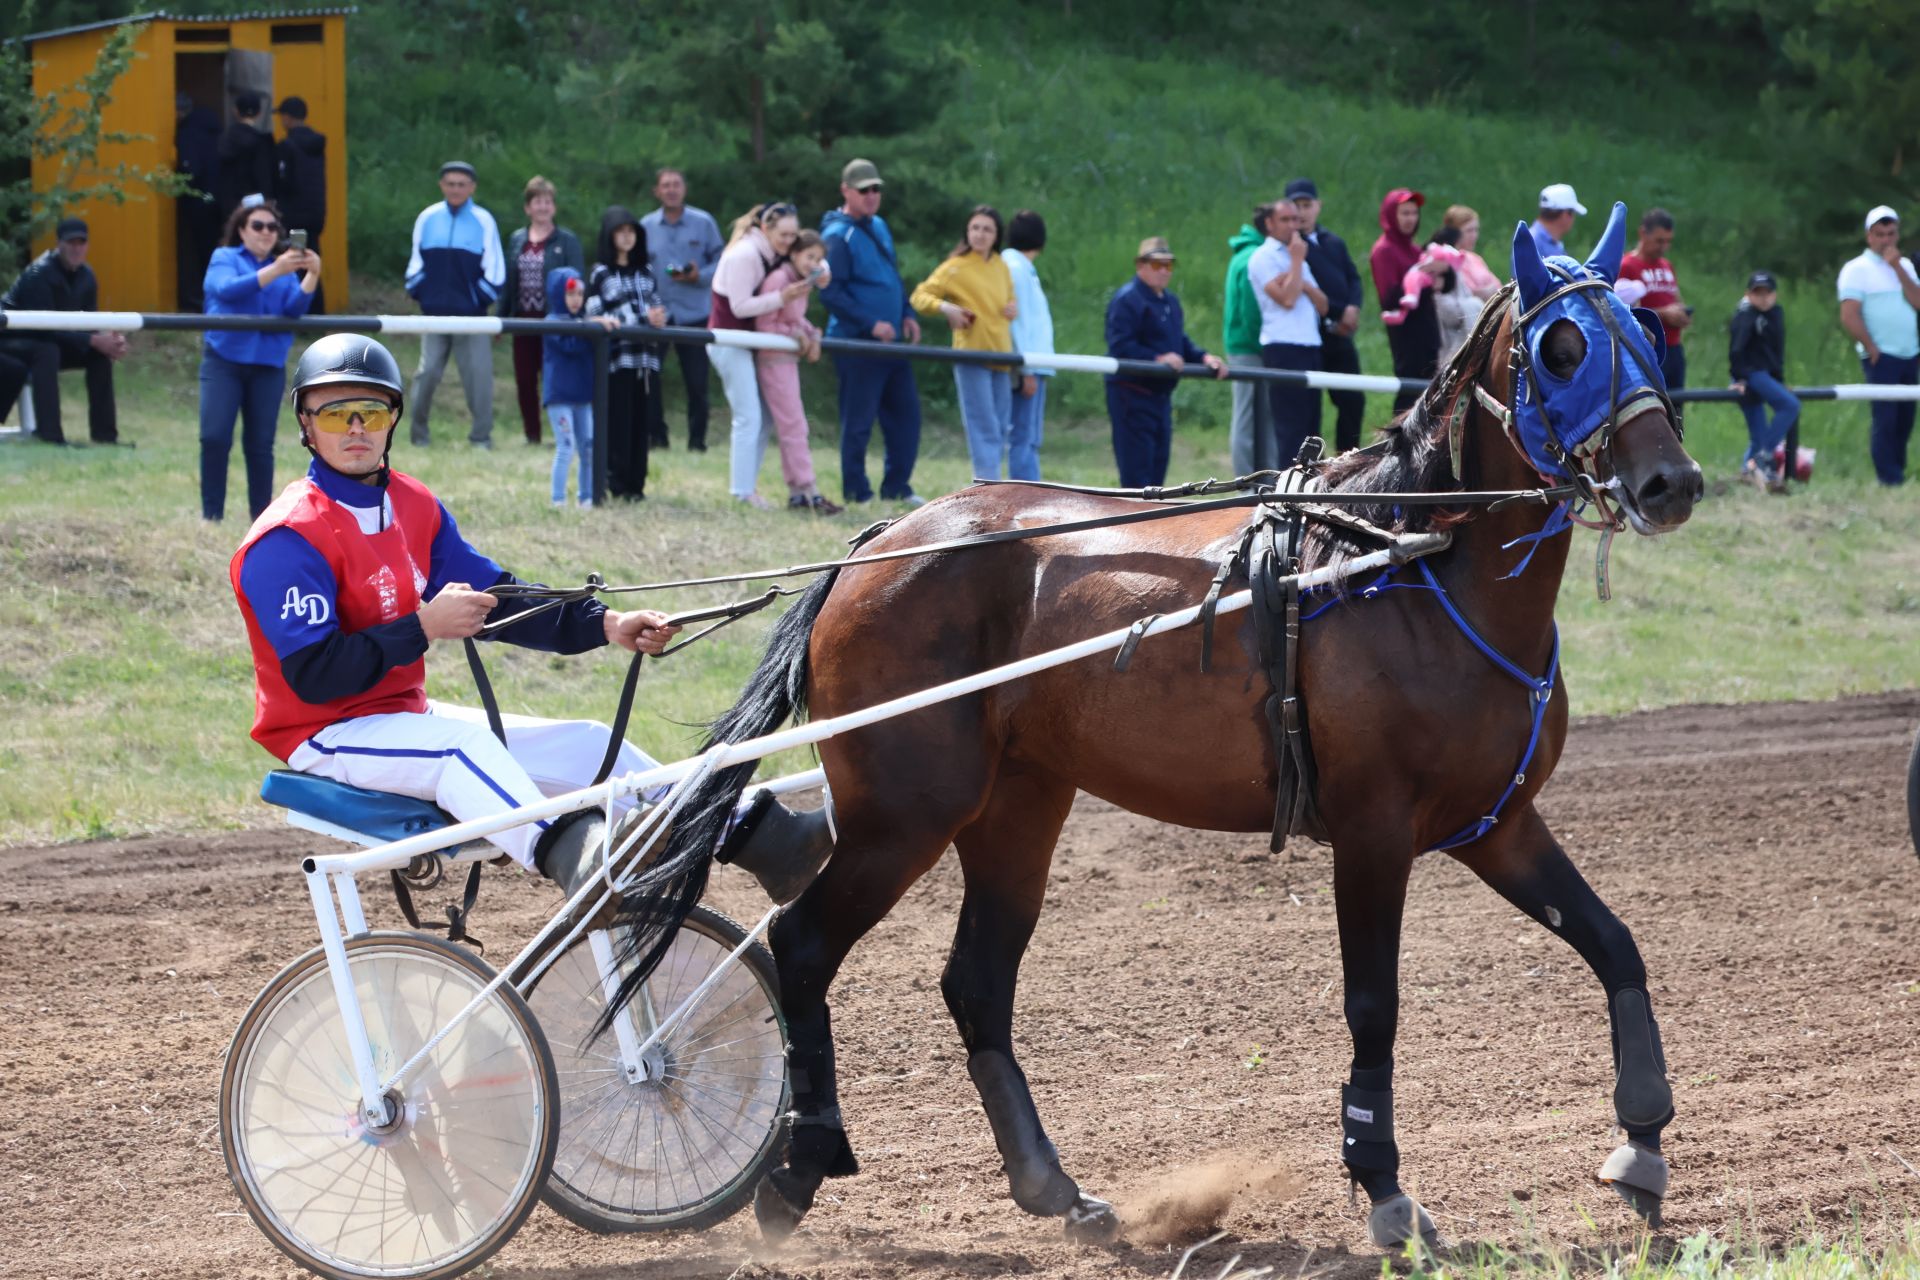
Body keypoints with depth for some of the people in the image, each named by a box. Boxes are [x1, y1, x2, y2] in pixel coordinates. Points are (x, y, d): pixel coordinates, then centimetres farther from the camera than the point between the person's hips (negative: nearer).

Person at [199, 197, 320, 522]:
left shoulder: (286, 269, 14)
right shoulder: (225, 258, 6)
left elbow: (295, 308, -1)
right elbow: (228, 289, -15)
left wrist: (312, 275, -17)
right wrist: (274, 271, -24)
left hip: (268, 365, 3)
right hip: (224, 361, -3)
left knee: (260, 445, 3)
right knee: (214, 438, -12)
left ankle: (262, 518, 9)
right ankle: (211, 516, -5)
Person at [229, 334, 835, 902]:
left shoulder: (414, 506, 10)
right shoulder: (288, 538, -16)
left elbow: (495, 599, 9)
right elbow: (312, 675, -24)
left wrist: (604, 625, -4)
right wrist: (423, 627, -26)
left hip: (402, 716, 9)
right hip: (327, 738, -9)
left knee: (586, 745, 2)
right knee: (462, 743, -37)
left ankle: (761, 837, 2)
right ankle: (574, 861, -63)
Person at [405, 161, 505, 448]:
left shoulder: (483, 221, -1)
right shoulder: (427, 219, 6)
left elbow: (494, 268, 3)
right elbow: (416, 262, 13)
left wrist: (483, 296, -3)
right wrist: (416, 290, 2)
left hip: (472, 314, -2)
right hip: (434, 313, 2)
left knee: (478, 375, -3)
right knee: (427, 372, -1)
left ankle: (481, 436, 5)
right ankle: (419, 433, 10)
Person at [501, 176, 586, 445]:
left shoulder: (567, 241, -2)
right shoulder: (516, 241, 10)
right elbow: (508, 281, 12)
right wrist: (502, 318, 9)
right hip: (524, 321, 4)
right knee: (525, 381, 7)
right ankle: (531, 435, 17)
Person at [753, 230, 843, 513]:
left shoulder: (802, 282, 9)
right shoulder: (778, 280, -19)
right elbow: (765, 325, -19)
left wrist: (811, 334, -1)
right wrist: (797, 334, -14)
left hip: (789, 358, 9)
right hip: (774, 359, -9)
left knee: (791, 427, 12)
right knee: (793, 426, -8)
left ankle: (796, 492, 16)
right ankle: (808, 492, -8)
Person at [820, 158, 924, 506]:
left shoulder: (879, 226, 14)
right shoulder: (838, 236, -12)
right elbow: (831, 294, -17)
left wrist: (906, 315, 12)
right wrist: (871, 324, -21)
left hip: (890, 340, 8)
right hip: (856, 343, -8)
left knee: (906, 412, 9)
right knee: (858, 420, -2)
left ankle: (897, 487, 19)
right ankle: (856, 493, 6)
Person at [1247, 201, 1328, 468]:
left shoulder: (1295, 258, 22)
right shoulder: (1264, 257, -3)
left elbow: (1322, 305, 14)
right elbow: (1286, 298, -16)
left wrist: (1303, 284, -5)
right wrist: (1297, 260, -7)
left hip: (1310, 348, 8)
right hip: (1284, 350, -8)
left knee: (1309, 427, 7)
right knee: (1290, 428, -10)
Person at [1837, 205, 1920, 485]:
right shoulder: (1857, 269, -4)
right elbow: (1849, 317, -10)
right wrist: (1872, 349, -10)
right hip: (1881, 357, -6)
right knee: (1885, 419, -8)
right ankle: (1889, 479, -7)